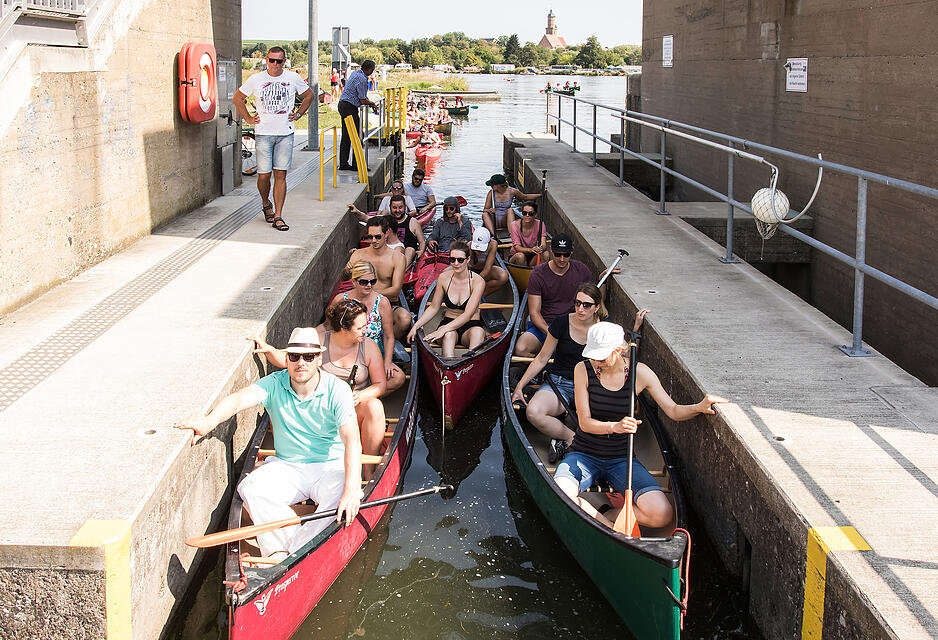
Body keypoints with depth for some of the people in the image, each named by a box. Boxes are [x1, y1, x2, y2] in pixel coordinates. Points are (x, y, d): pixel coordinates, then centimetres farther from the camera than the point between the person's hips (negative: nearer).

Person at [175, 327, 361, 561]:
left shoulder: (337, 390, -12)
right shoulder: (274, 384, -4)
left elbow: (352, 441, -23)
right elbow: (239, 399, -23)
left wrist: (351, 491, -38)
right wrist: (210, 421, -47)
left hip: (330, 466, -3)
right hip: (287, 466, 3)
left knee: (342, 499, -33)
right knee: (251, 488, -25)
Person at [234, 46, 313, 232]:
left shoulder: (293, 78, 4)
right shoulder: (256, 79, 1)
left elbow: (309, 95, 20)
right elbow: (237, 98, 12)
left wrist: (298, 114, 11)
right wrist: (248, 119, 6)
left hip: (286, 133, 1)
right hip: (263, 133, -1)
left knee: (280, 175, -3)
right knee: (264, 175, -3)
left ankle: (278, 216, 0)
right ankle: (266, 204, 28)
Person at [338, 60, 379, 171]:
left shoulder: (356, 72, 12)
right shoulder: (362, 79, -19)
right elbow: (363, 100, -15)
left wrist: (370, 103, 19)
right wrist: (372, 104, 2)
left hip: (342, 104, 10)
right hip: (350, 108, -10)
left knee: (346, 136, 11)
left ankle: (343, 163, 12)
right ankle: (356, 164, -3)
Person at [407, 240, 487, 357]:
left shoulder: (477, 282, -12)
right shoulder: (444, 278, -1)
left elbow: (468, 315, -20)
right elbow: (433, 307, 8)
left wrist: (443, 330, -30)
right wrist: (416, 326, -6)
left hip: (470, 325, -2)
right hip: (448, 322, 2)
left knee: (478, 332, -36)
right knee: (449, 334, -34)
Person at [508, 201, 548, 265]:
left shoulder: (539, 224, -8)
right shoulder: (515, 225, -14)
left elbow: (544, 245, -19)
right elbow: (517, 247, -23)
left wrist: (541, 248, -44)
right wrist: (530, 250, -43)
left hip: (533, 257, 2)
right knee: (520, 256, -34)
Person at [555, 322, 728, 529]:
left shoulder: (640, 373, -6)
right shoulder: (583, 370, -9)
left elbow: (674, 411, -2)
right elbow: (585, 423, -11)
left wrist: (699, 407, -23)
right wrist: (614, 426, -31)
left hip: (622, 459, 1)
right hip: (584, 456, -1)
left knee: (662, 515, -24)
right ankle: (610, 528, -13)